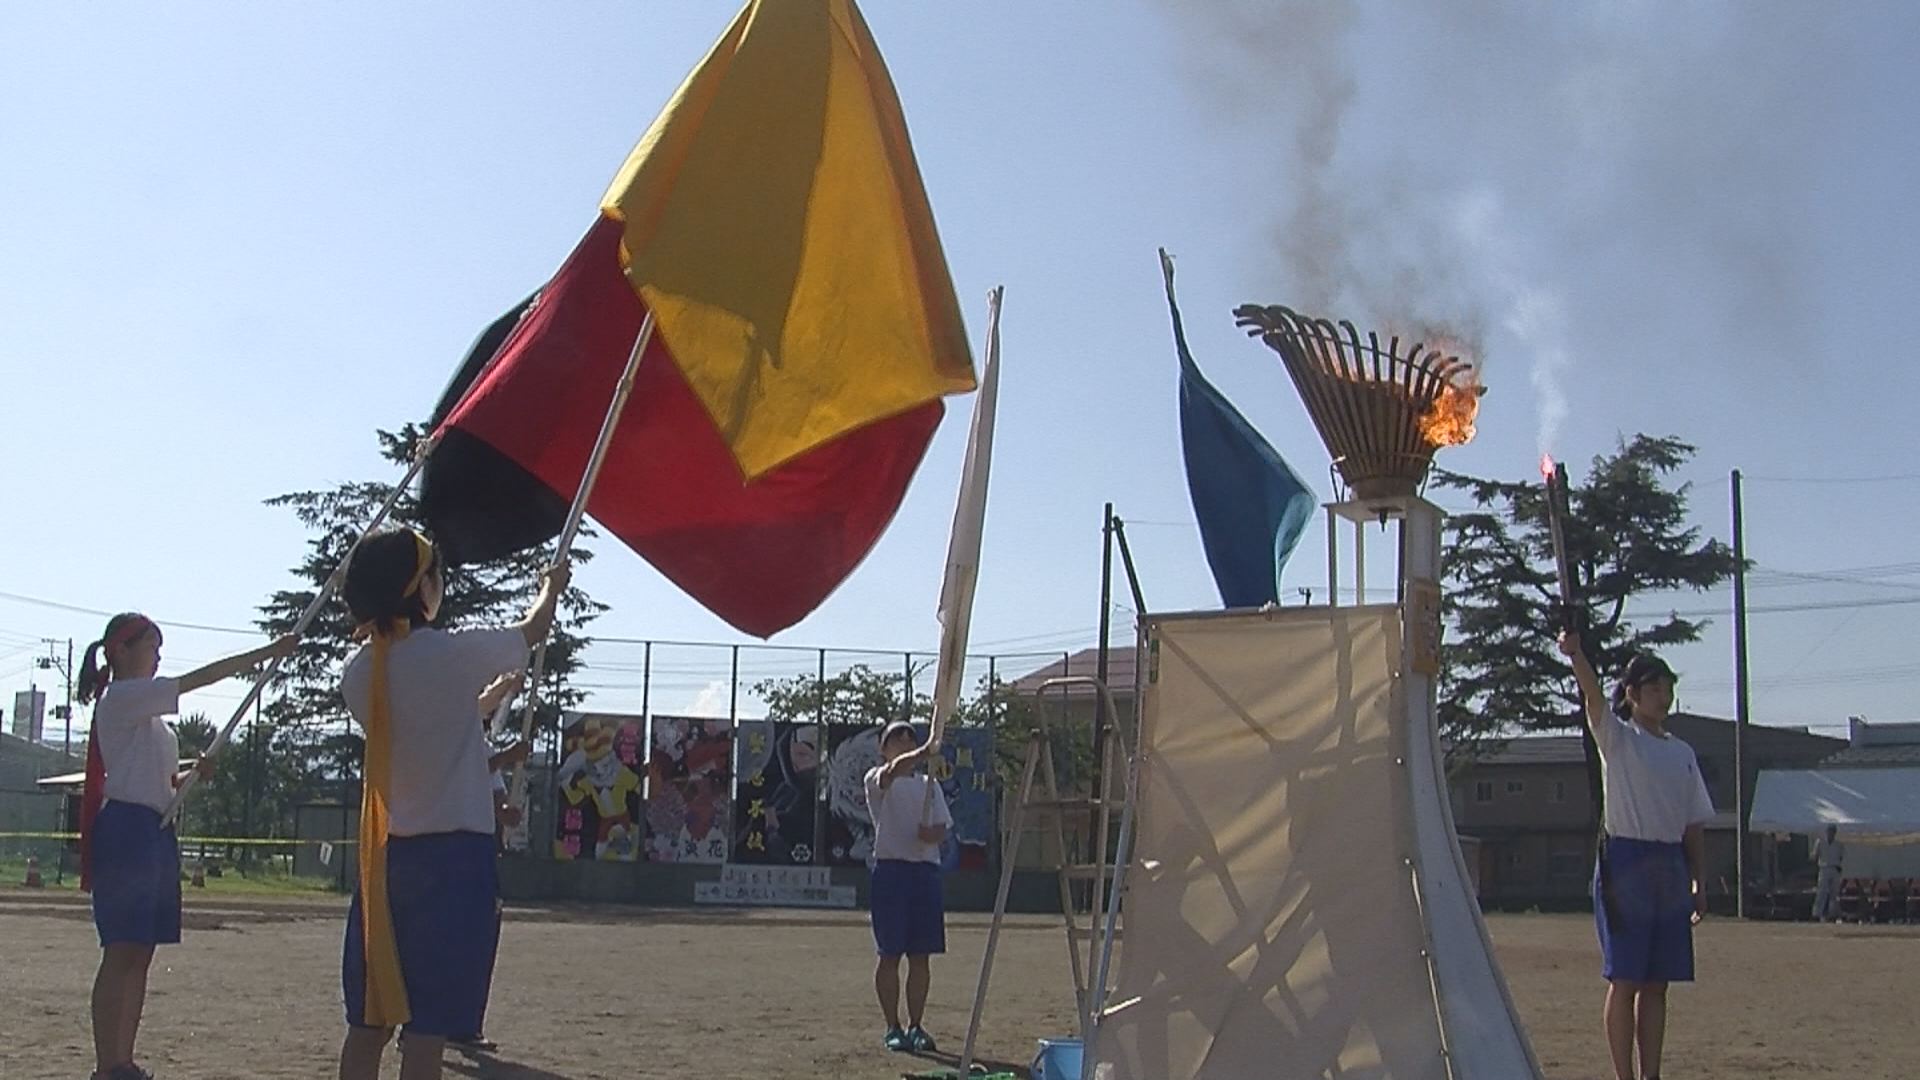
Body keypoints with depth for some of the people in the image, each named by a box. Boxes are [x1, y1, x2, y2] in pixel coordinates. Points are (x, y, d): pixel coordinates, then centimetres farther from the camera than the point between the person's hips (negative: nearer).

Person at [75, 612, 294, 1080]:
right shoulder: (120, 698, -8)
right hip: (127, 827, -10)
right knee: (122, 951, -11)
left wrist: (195, 773, 3)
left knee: (140, 953, 8)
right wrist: (267, 653, -18)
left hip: (154, 831, 10)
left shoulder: (147, 708, 21)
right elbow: (199, 678, -17)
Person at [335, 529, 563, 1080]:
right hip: (454, 853, -6)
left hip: (385, 854, 6)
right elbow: (531, 631, 7)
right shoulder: (452, 653, -12)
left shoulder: (357, 672, 4)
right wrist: (551, 589, 28)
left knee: (369, 1022, 11)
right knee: (428, 1028, -3)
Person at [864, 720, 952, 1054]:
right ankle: (893, 1027, 7)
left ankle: (916, 1026, 14)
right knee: (890, 954, -1)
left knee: (921, 955, 5)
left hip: (926, 868, 4)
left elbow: (942, 829, 10)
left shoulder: (929, 785, 18)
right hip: (890, 867, -4)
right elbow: (894, 770, -23)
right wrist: (925, 752, -42)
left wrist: (931, 833, -15)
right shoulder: (876, 780, 2)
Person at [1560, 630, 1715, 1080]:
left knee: (1656, 983, 8)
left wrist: (1700, 882, 10)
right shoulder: (1617, 738, 0)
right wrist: (1576, 656, -40)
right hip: (1625, 861, -5)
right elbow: (1593, 697, -21)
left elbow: (1694, 824, 16)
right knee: (1625, 979, -4)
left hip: (1670, 866, 6)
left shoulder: (1682, 752, 16)